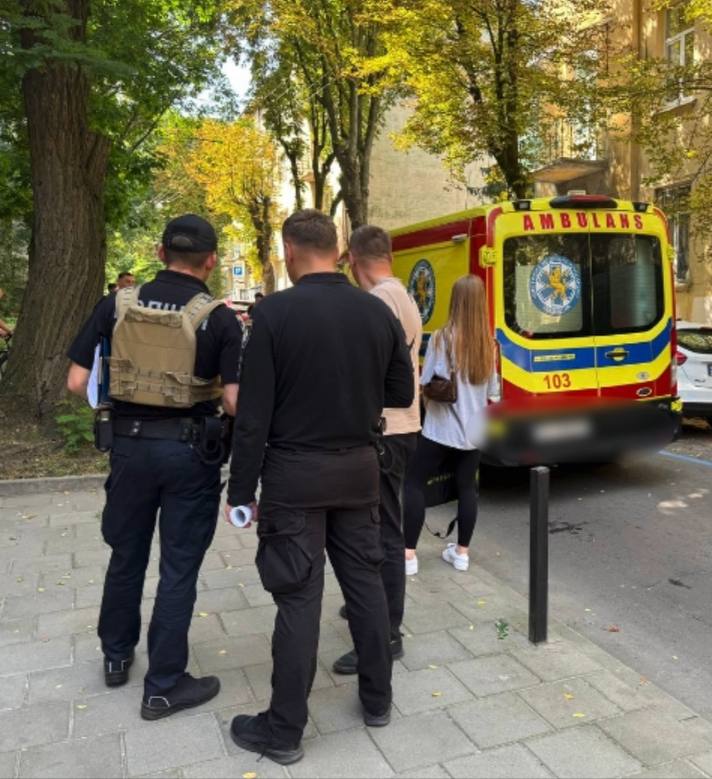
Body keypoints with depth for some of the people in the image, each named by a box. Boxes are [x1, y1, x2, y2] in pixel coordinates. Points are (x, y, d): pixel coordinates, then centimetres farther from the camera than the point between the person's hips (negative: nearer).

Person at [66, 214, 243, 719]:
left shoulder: (117, 305, -2)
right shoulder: (219, 318, -10)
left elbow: (78, 383, -2)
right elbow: (234, 401, -15)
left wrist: (124, 397, 13)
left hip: (130, 443, 4)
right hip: (189, 449, -3)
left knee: (127, 554, 21)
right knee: (179, 566, 8)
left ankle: (116, 656, 40)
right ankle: (164, 686, 19)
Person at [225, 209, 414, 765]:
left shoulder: (275, 312, -13)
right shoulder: (379, 312, 0)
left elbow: (255, 412, -13)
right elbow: (401, 394, 8)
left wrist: (242, 490, -5)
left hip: (296, 473, -4)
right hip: (359, 467, 5)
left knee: (299, 597, 3)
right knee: (366, 581, 16)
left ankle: (284, 731, 17)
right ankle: (378, 699, 32)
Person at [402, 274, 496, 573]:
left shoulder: (441, 338, -13)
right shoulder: (488, 342, 1)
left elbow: (426, 385, -9)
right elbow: (491, 391, 9)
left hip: (441, 429, -5)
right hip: (474, 430, 5)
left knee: (414, 483, 5)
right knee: (467, 487, 14)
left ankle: (408, 554, 5)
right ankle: (461, 552, 22)